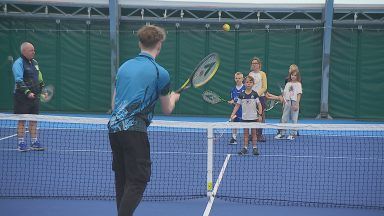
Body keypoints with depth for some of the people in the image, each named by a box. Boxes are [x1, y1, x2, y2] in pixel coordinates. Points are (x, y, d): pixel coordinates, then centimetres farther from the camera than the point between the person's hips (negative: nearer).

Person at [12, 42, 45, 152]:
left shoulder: (34, 62, 13)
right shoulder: (18, 63, -11)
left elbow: (39, 78, 23)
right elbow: (19, 81, -20)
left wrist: (42, 89, 16)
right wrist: (27, 92, -28)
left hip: (34, 96, 7)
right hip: (22, 97, -7)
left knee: (34, 120, 10)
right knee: (22, 120, 0)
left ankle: (34, 142, 16)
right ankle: (21, 143, 6)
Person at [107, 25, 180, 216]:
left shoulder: (124, 66, 15)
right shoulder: (160, 72, -3)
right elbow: (167, 110, 8)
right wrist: (173, 98, 28)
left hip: (114, 126, 7)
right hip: (134, 129, -7)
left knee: (122, 179, 16)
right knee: (138, 181, -4)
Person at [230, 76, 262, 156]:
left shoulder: (255, 94, -5)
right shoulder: (242, 95, 0)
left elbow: (259, 105, -3)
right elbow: (237, 105, 5)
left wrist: (260, 115, -9)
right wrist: (233, 114, -2)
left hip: (253, 117, -2)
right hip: (245, 117, 2)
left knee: (253, 132, 5)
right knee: (246, 133, 7)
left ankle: (254, 148, 11)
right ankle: (245, 148, 12)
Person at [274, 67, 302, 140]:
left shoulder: (298, 84, -1)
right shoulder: (288, 84, 12)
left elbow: (299, 94, -6)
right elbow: (284, 93, 13)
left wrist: (297, 104, -13)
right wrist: (284, 99, -5)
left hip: (294, 103, -4)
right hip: (287, 102, 4)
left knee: (294, 119, 2)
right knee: (284, 118, 5)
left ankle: (293, 134, 9)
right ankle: (282, 133, 10)